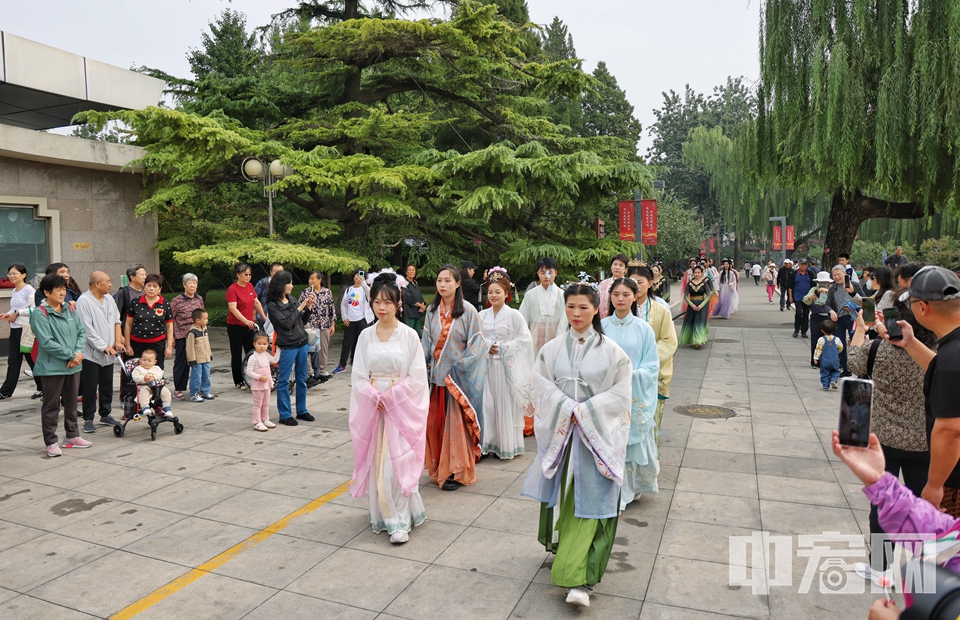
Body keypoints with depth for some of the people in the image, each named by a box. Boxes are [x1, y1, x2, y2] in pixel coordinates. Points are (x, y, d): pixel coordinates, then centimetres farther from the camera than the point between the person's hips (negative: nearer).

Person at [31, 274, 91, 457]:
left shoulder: (70, 309, 8)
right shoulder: (39, 314, -12)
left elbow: (81, 332, 6)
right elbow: (46, 342, -18)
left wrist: (78, 353, -10)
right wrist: (71, 355, -16)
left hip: (73, 366, 6)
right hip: (52, 367, -6)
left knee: (71, 403, 16)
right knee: (51, 406, 4)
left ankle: (72, 436, 29)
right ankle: (51, 442, 14)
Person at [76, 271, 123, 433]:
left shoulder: (109, 299, 10)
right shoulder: (84, 301, -13)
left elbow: (116, 321, 16)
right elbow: (87, 329, -17)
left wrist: (118, 341, 3)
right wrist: (104, 346, -16)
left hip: (109, 353, 7)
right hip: (91, 352, -7)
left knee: (107, 386, 14)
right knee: (90, 388, 1)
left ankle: (105, 415, 27)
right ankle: (88, 419, 11)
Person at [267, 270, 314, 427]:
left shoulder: (291, 299, 9)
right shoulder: (272, 305, -10)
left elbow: (302, 320, 14)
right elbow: (286, 323, -17)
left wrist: (308, 307, -1)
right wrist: (300, 308, -14)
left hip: (302, 343, 7)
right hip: (287, 346, -7)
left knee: (302, 379, 13)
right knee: (283, 380, 2)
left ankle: (302, 411, 24)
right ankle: (285, 415, 10)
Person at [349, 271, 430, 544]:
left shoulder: (409, 335, -5)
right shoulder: (366, 336, 4)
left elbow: (417, 378, -6)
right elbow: (358, 376, 4)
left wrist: (390, 395, -13)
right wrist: (375, 395, -11)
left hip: (401, 407, -3)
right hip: (372, 406, 3)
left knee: (397, 463, -7)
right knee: (376, 462, 8)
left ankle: (400, 521, 4)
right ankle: (382, 515, 25)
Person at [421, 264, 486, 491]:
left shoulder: (468, 311, -8)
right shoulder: (432, 311, 6)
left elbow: (476, 344, -7)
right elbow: (426, 342, 11)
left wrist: (460, 368, -12)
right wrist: (426, 366, 0)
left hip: (458, 377, -4)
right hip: (436, 376, 4)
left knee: (456, 425, 0)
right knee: (435, 423, 8)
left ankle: (457, 472, 14)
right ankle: (439, 469, 23)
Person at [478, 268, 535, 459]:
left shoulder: (514, 315, -3)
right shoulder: (482, 315, 8)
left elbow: (525, 339, -8)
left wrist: (504, 347, -12)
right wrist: (486, 346, -7)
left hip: (506, 365, -3)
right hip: (486, 365, 3)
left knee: (506, 404, 1)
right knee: (487, 403, 2)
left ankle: (507, 445, 13)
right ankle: (488, 442, 13)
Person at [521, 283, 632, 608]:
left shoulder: (611, 350, -4)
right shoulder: (552, 348, 4)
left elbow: (621, 392, -5)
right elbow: (544, 386, 1)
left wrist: (585, 411, -14)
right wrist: (567, 408, -14)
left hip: (597, 434, -3)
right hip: (560, 432, 3)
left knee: (589, 501, -6)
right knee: (561, 494, 11)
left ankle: (581, 579, -5)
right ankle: (563, 553, 32)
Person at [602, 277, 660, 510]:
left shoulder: (643, 329, 0)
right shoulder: (601, 326, 1)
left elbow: (652, 366, 0)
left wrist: (631, 374, -17)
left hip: (636, 396, 0)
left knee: (634, 442, 7)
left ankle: (632, 488, 30)